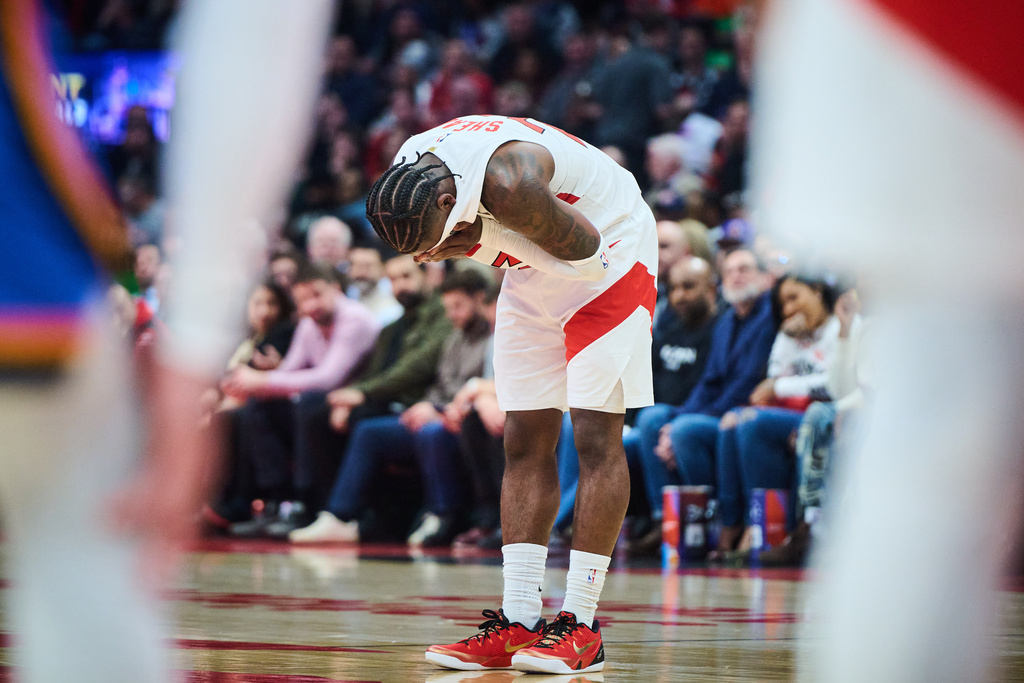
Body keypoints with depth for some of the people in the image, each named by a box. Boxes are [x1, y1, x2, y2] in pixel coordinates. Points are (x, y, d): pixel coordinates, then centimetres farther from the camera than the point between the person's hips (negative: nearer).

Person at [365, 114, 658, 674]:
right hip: (536, 268, 7)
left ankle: (580, 626, -13)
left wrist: (478, 241, -26)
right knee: (525, 443, 0)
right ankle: (518, 622, 0)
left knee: (595, 438, -13)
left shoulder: (509, 183, -37)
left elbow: (586, 255, -24)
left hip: (608, 258, -7)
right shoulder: (405, 176, -13)